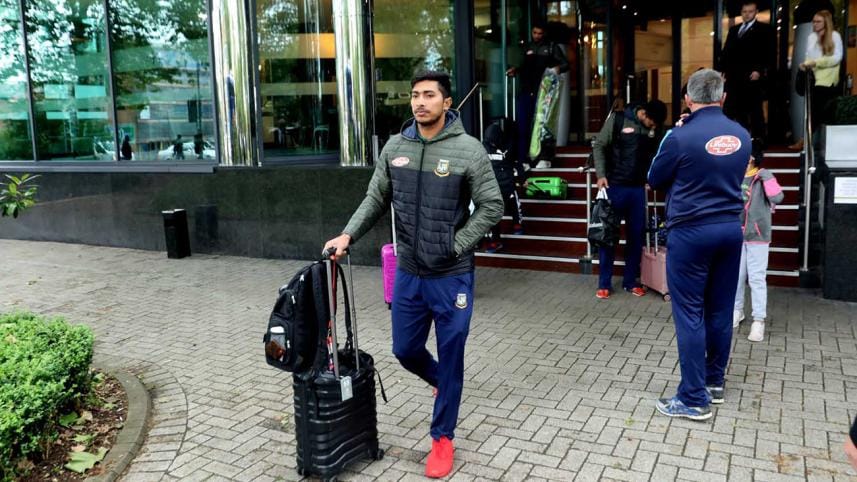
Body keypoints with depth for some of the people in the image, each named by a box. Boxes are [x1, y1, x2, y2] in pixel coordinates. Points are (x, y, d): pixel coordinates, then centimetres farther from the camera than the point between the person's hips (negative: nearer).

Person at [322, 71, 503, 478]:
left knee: (450, 359, 6)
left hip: (451, 276, -4)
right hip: (408, 273, 4)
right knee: (406, 350, 16)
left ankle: (442, 438, 25)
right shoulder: (395, 147, 2)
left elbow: (491, 206, -8)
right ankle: (443, 383, 49)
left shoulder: (468, 150, -11)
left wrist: (456, 245, -13)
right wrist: (348, 235, -3)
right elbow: (375, 199, 9)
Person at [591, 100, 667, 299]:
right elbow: (599, 146, -5)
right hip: (614, 186, -3)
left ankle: (630, 281, 20)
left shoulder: (655, 129, 2)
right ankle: (604, 283, 11)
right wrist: (601, 174, -13)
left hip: (638, 189, 4)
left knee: (636, 236, 7)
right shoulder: (617, 119, -8)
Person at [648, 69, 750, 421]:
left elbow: (654, 180, 0)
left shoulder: (680, 137, -15)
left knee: (689, 314, -1)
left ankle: (694, 399, 3)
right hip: (730, 228, 6)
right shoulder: (742, 136, 3)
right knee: (720, 310, 15)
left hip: (691, 232, -6)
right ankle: (714, 382, 28)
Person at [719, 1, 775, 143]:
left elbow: (770, 54, -3)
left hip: (752, 78, -5)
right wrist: (723, 70, 5)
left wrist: (760, 71, -16)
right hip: (733, 78, 5)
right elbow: (726, 52, 19)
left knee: (755, 111, -3)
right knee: (737, 111, 5)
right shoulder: (733, 30, 22)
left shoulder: (765, 30, 5)